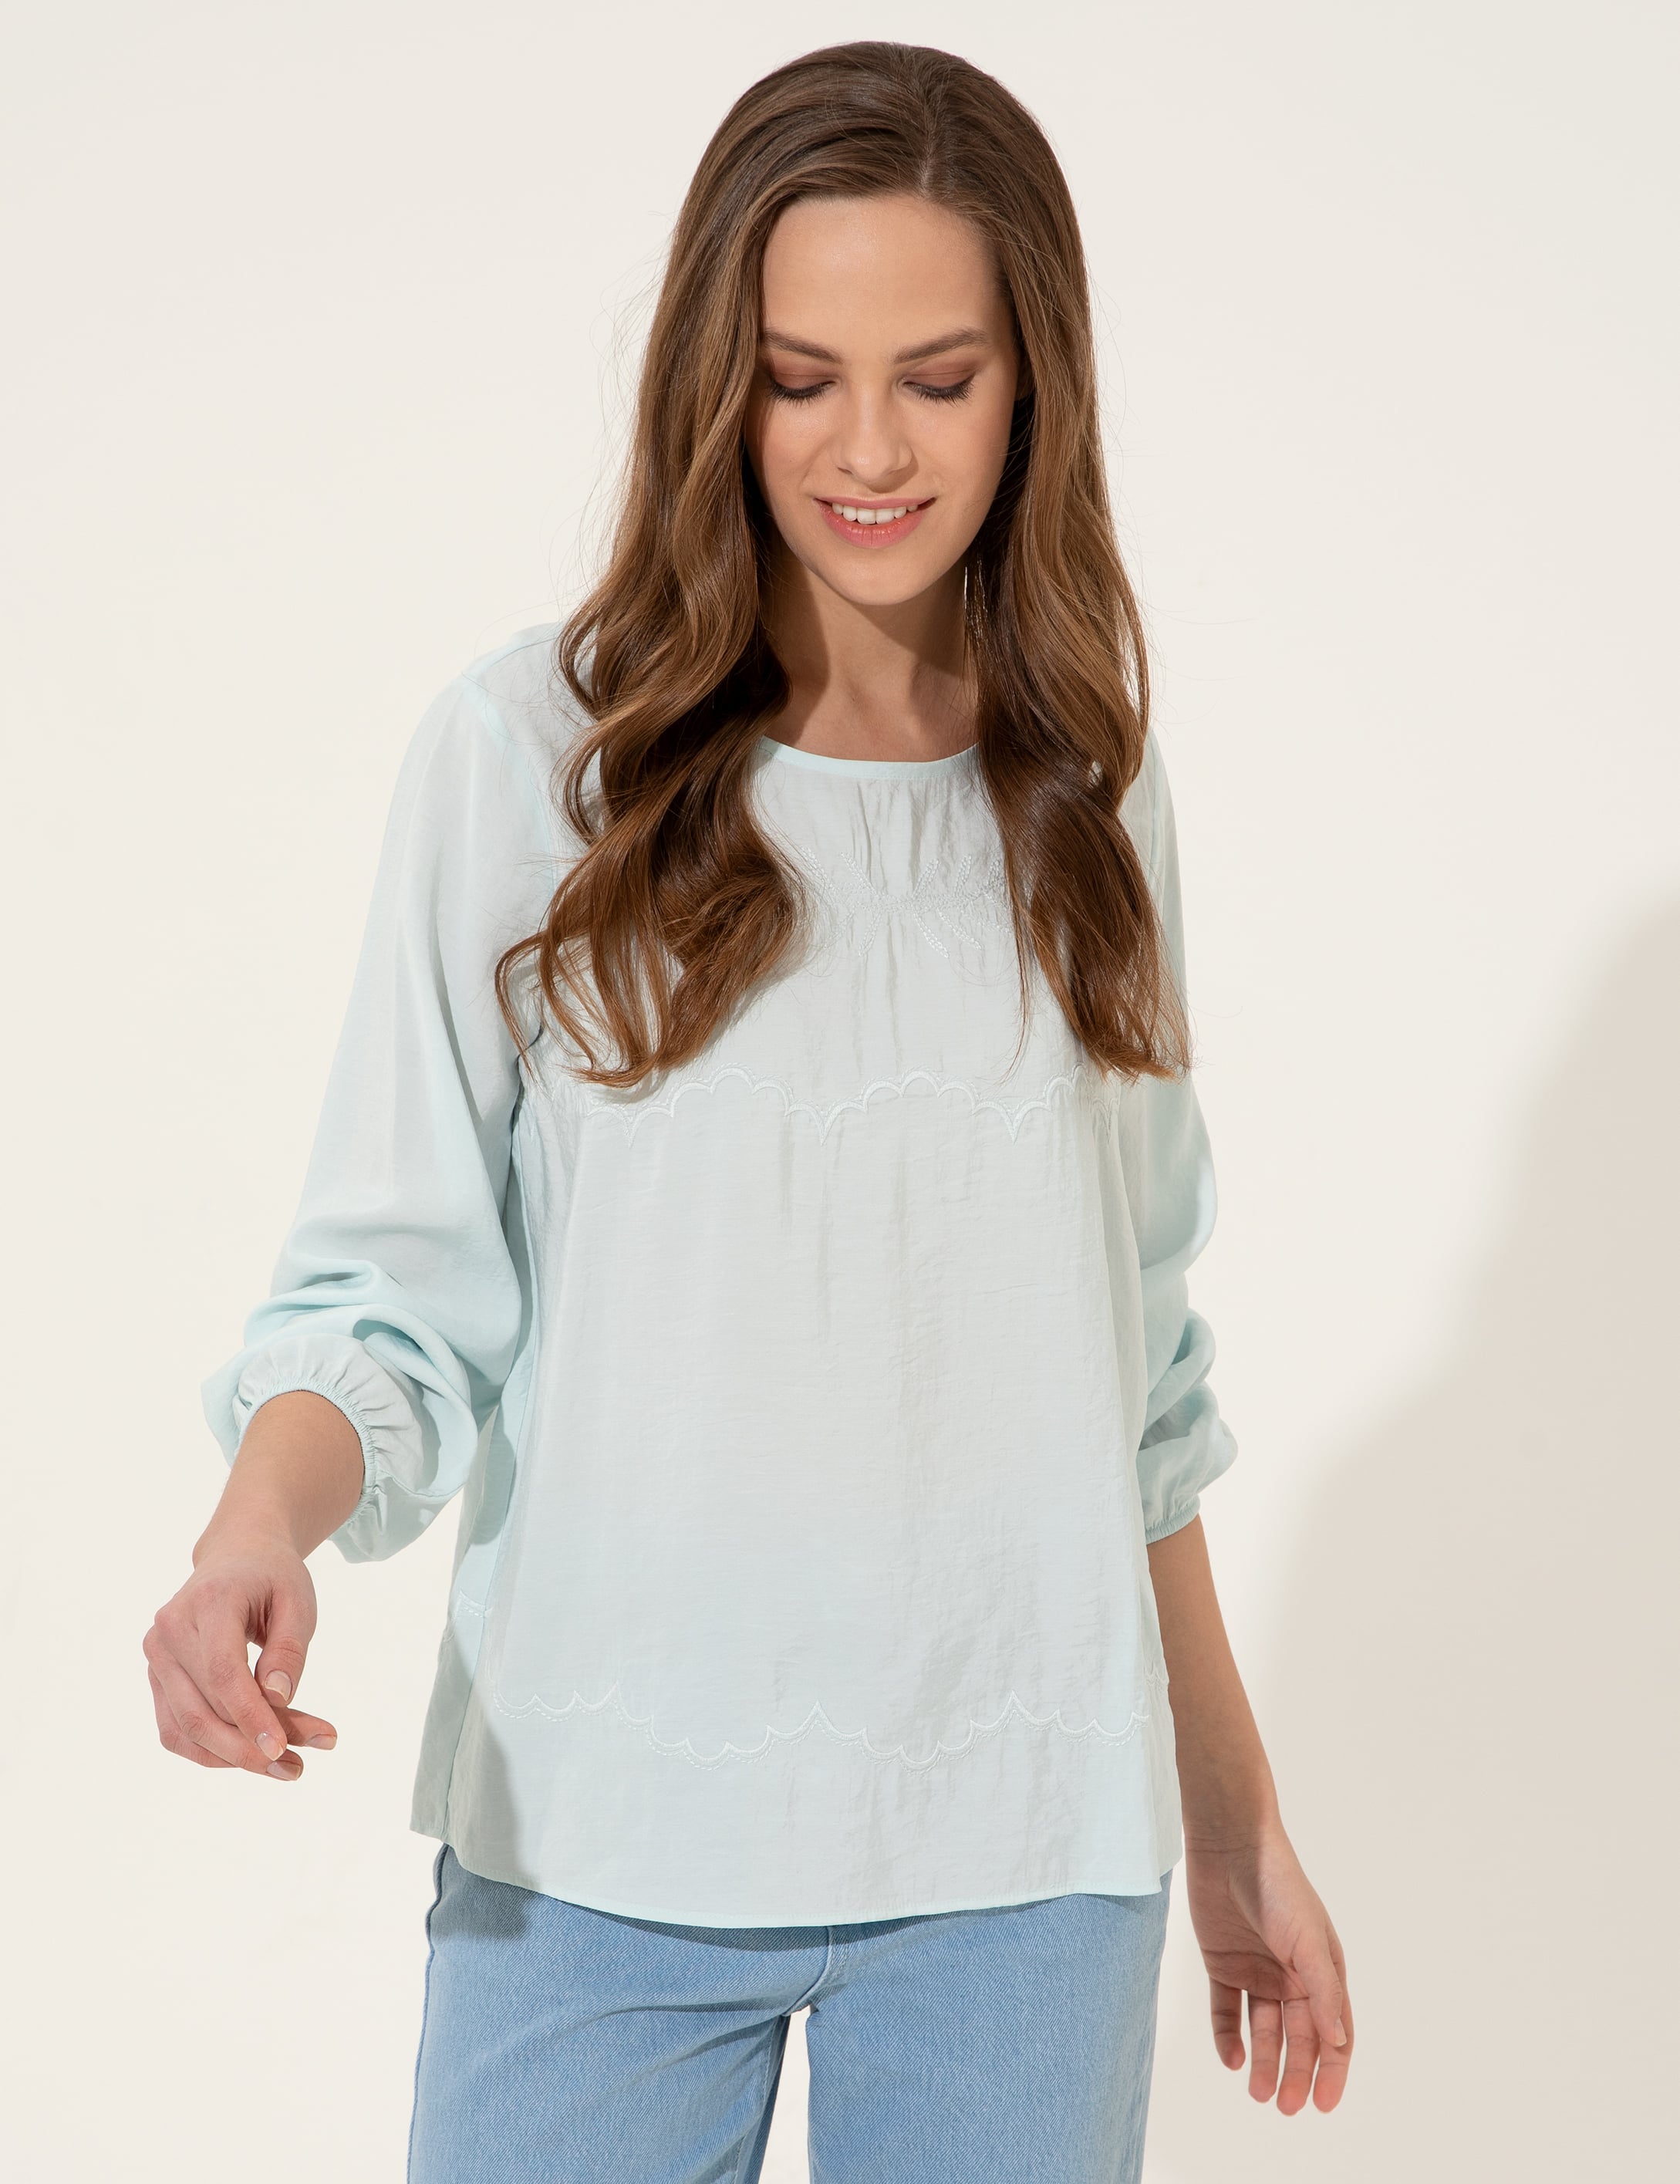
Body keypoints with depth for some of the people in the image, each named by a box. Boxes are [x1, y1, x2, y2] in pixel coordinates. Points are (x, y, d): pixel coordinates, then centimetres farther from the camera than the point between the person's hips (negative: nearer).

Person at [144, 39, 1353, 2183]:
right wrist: (261, 1522, -26)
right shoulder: (531, 753, -5)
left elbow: (1136, 1369, 12)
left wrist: (1236, 1828, 15)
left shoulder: (1087, 793, 6)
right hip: (598, 1839, -2)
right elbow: (395, 1281, -5)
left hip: (1024, 1849, 3)